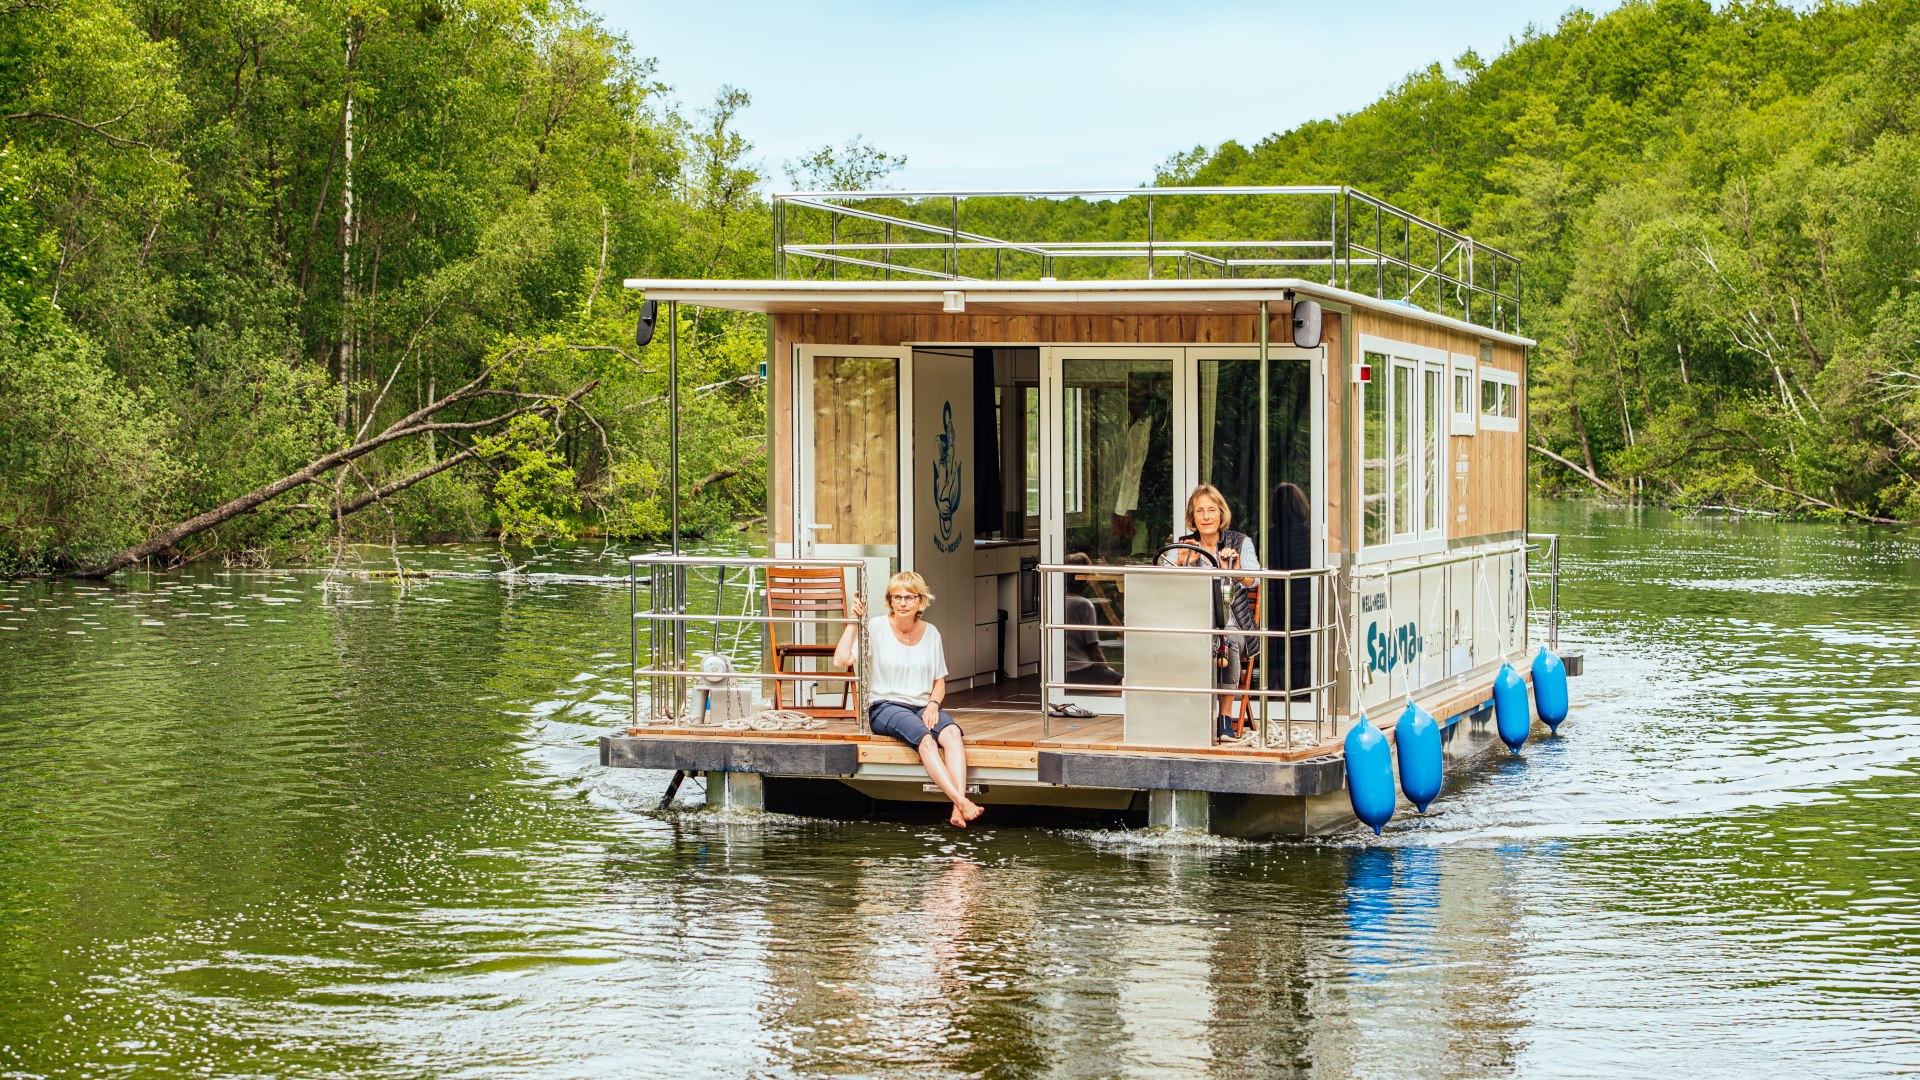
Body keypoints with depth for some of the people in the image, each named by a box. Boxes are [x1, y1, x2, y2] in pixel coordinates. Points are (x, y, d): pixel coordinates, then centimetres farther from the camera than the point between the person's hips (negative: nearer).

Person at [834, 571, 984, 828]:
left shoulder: (930, 632, 11)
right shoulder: (876, 628, 0)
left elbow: (939, 682, 17)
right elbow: (841, 660, -14)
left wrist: (932, 705, -4)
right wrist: (853, 622, -12)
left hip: (923, 707, 3)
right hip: (885, 707, -3)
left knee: (952, 733, -31)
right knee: (925, 738, -35)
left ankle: (958, 811, -45)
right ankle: (961, 801, -46)